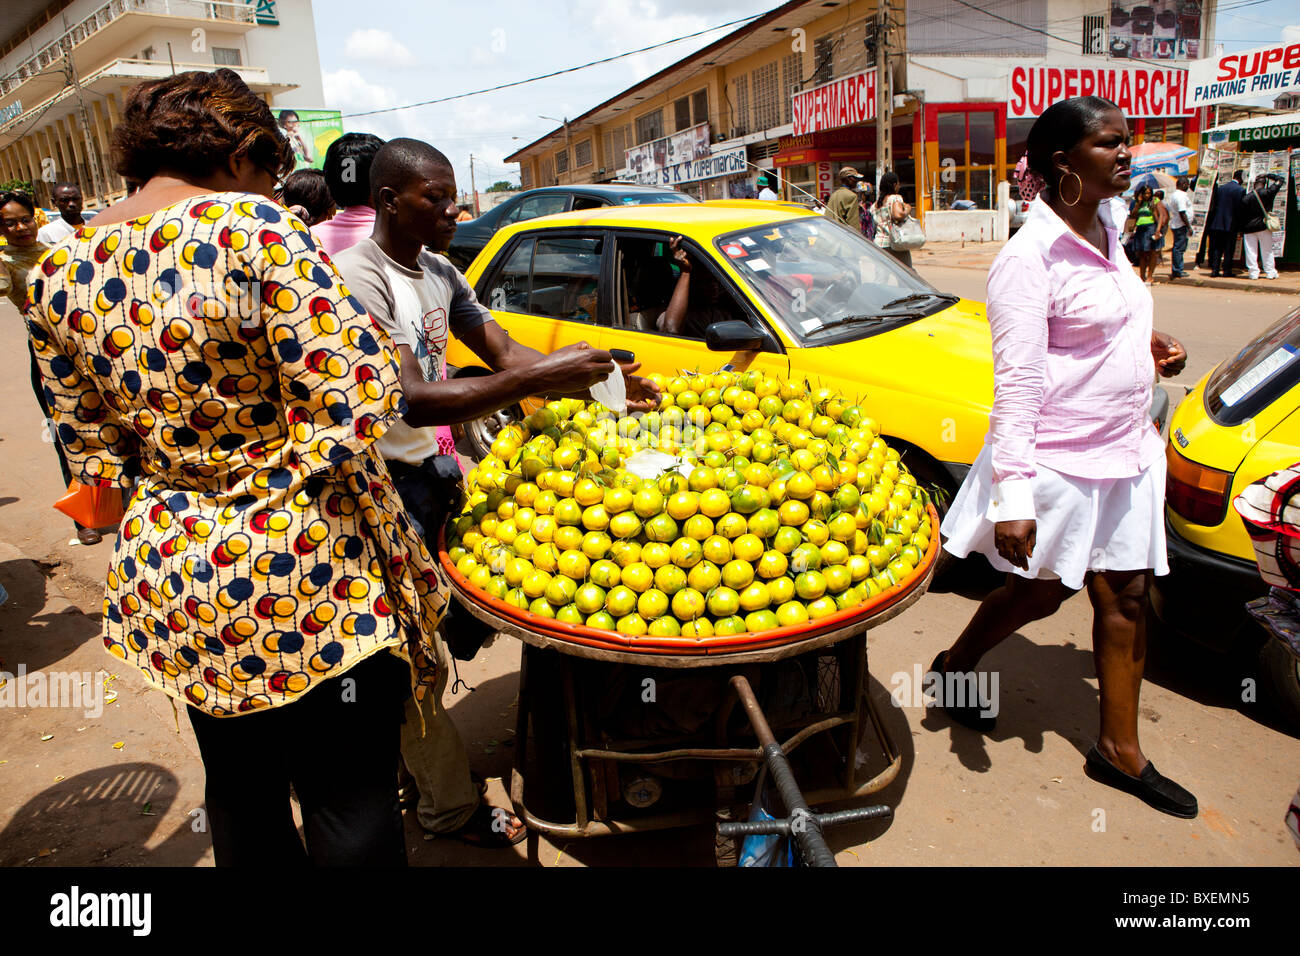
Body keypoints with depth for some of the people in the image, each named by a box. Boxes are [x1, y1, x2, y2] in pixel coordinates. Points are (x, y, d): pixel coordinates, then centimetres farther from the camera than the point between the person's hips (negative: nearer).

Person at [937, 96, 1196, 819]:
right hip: (1057, 461, -8)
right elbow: (1016, 385, -23)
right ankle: (955, 667, 38)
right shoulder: (1030, 257, -19)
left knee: (1126, 596, 12)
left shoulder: (1107, 225, 8)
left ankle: (1120, 748, 27)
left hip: (1123, 451, 8)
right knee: (1042, 591, 10)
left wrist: (1149, 340, 7)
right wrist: (1012, 498, -26)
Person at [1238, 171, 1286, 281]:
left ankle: (1253, 272, 0)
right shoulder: (1267, 193, -6)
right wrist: (1268, 175, 15)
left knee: (1251, 251, 2)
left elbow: (1240, 215, -1)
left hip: (1249, 228, 0)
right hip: (1264, 226, 0)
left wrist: (1240, 230, 8)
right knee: (1267, 251, 9)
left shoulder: (1246, 198, -4)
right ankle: (1270, 272, 13)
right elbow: (1281, 180, 6)